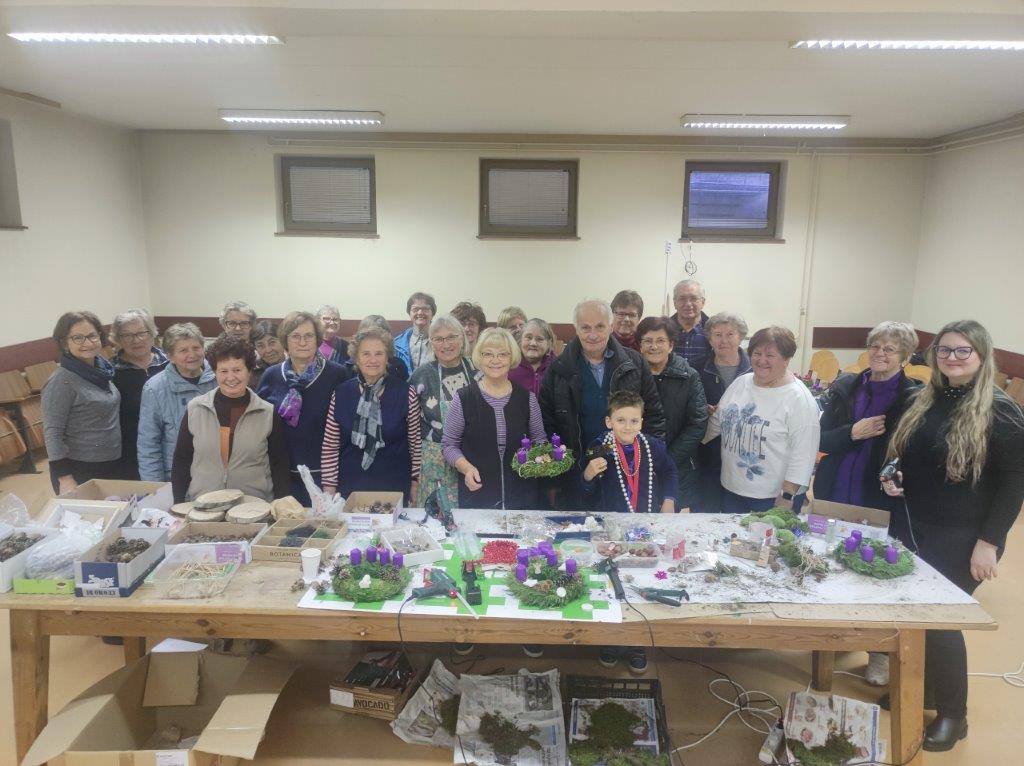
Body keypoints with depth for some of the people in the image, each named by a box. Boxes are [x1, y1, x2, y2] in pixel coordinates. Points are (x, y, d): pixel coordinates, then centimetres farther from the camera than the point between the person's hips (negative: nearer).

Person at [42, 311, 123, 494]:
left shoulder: (102, 369, 4)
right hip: (80, 470, -7)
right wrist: (64, 478, -21)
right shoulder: (62, 381, -17)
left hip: (114, 465, 7)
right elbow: (52, 433, -17)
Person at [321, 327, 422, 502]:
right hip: (350, 486, 1)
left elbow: (416, 442, 1)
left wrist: (416, 481, 1)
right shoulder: (341, 393, -1)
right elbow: (330, 446, 2)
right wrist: (329, 490, -1)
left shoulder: (405, 393, -5)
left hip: (395, 486, -1)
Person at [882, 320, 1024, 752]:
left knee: (940, 619, 0)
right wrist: (892, 478, -3)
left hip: (962, 539, -6)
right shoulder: (924, 400, 7)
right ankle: (916, 689, 35)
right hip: (913, 528, 6)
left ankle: (952, 714, 21)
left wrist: (989, 541, -17)